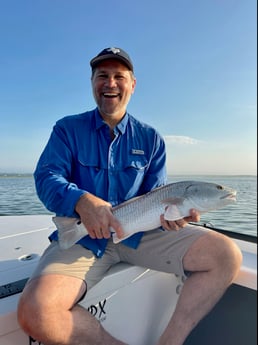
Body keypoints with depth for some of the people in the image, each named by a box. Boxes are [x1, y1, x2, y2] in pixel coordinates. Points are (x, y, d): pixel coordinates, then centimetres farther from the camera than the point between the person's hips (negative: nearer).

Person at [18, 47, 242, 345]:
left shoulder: (150, 138, 10)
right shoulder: (68, 129, 6)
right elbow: (46, 179, -7)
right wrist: (82, 201, -29)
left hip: (140, 233, 2)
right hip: (83, 236, -1)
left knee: (227, 255, -14)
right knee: (34, 312, -28)